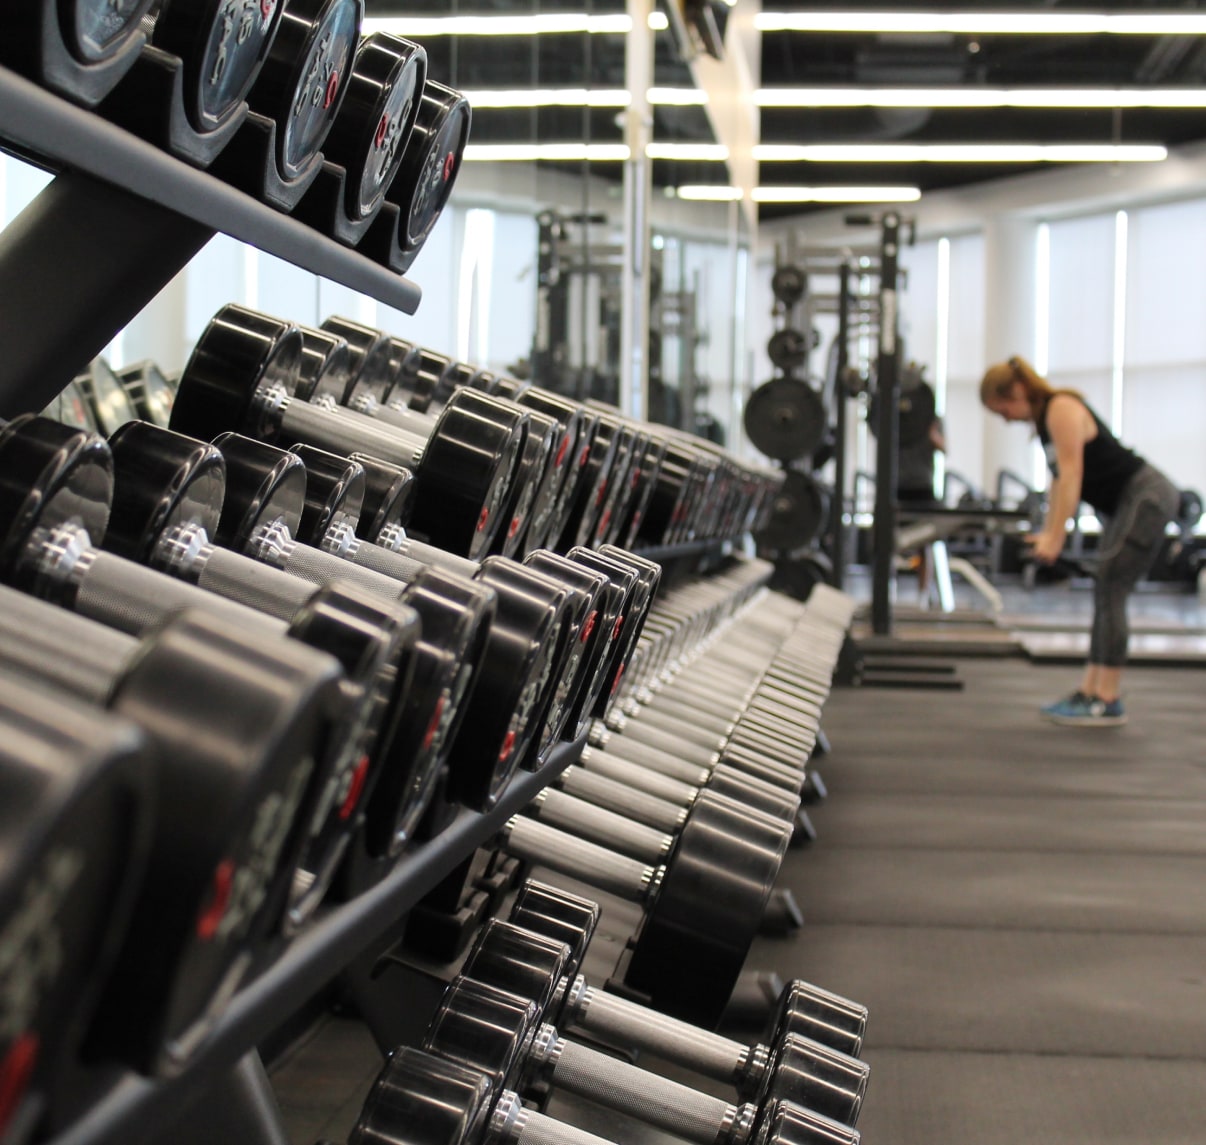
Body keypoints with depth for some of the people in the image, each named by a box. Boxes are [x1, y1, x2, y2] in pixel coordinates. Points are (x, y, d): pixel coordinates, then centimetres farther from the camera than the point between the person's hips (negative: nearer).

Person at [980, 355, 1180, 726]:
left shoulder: (1062, 410, -17)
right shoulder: (1044, 418, 11)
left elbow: (1071, 474, -23)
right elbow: (1059, 479, 12)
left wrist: (1055, 537, -25)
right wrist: (1047, 532, 7)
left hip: (1148, 497, -10)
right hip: (1126, 503, 10)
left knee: (1110, 590, -12)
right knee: (1105, 594, 9)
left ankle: (1108, 702, -10)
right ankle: (1089, 692, 11)